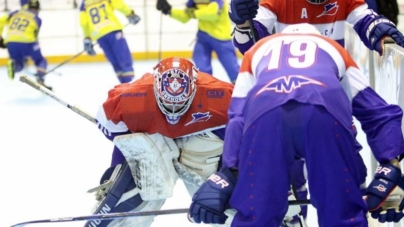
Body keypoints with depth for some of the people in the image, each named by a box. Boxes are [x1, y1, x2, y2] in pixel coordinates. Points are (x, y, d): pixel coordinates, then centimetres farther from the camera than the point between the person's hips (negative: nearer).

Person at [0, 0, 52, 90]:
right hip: (26, 42, -3)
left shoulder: (16, 13, 22)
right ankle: (40, 81, -8)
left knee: (19, 65, 23)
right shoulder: (37, 19, 14)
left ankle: (12, 63, -12)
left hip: (10, 42, 3)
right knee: (41, 62, 16)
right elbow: (34, 36, 11)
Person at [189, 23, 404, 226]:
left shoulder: (258, 50, 43)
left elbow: (237, 116, 32)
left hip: (264, 110, 1)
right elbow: (378, 112, 35)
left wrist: (229, 172, 28)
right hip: (326, 108, -1)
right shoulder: (335, 49, 42)